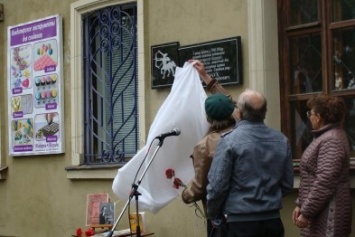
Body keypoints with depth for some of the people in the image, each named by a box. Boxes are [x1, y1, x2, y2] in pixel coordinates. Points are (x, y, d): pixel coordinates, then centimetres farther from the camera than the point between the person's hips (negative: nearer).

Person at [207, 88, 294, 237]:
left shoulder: (230, 141, -12)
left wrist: (214, 214, 4)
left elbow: (217, 185, -12)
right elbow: (287, 184, 8)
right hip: (273, 219, 5)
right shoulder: (282, 140, 3)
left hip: (241, 221, -4)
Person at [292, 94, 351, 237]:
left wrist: (306, 212, -19)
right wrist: (300, 205, 14)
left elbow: (324, 183, -23)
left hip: (328, 216, -10)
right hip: (321, 214, 10)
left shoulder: (331, 141, -17)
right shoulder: (326, 136, 15)